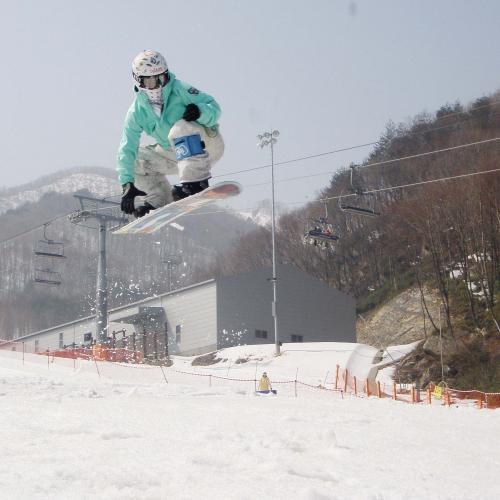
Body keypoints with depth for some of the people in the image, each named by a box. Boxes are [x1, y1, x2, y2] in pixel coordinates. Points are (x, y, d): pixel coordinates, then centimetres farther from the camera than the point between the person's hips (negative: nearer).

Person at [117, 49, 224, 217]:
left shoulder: (180, 90, -16)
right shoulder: (136, 112, -6)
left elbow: (214, 108, -17)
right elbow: (127, 149, -9)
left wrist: (200, 111, -41)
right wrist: (127, 184, -19)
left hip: (207, 145, -6)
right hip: (175, 155, 6)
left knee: (181, 128, -34)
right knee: (136, 160, 0)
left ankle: (196, 183, -41)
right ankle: (161, 203, -2)